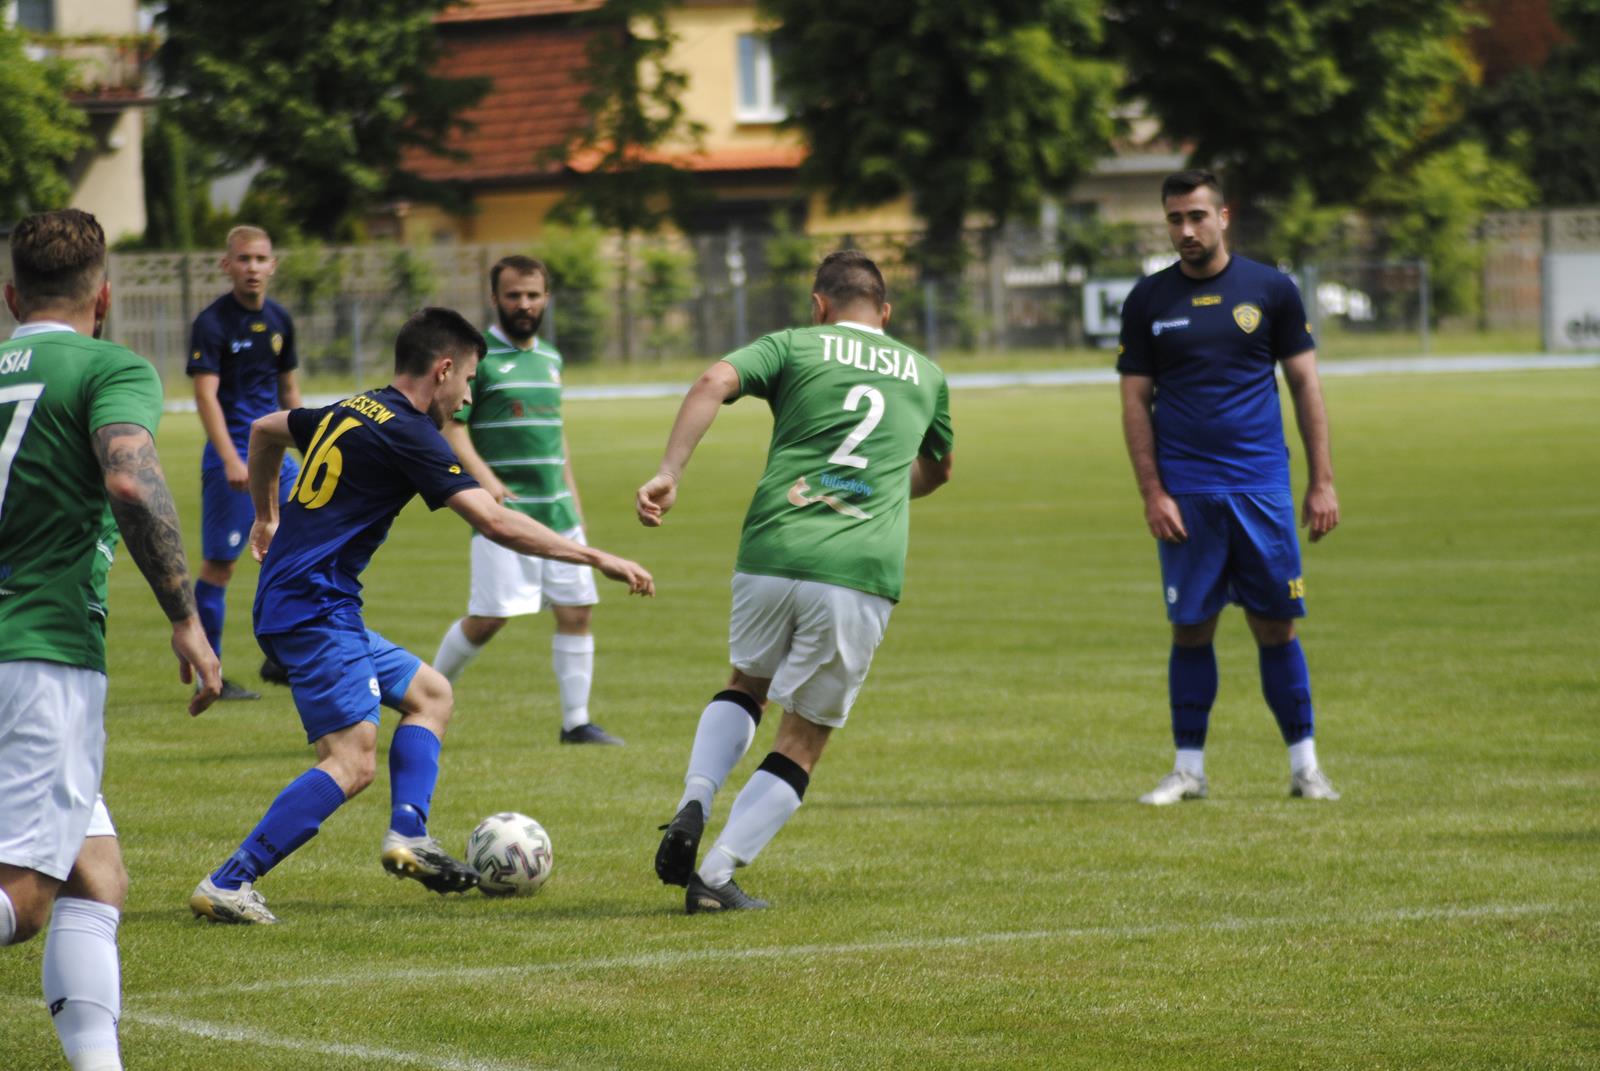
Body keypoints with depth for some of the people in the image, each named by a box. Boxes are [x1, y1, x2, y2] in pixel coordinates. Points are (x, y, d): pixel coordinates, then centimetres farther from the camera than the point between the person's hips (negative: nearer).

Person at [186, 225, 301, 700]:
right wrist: (231, 460, -28)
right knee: (219, 562, -3)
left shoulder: (278, 320, 10)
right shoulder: (212, 323, -11)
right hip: (232, 452, -7)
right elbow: (206, 394, -18)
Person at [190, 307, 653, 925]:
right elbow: (494, 522, -19)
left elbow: (264, 429, 35)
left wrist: (267, 516, 48)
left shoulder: (351, 412, 15)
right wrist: (595, 558, -14)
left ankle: (408, 834, 3)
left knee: (429, 693, 19)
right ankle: (227, 885, -20)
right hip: (314, 612, -10)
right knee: (353, 759, -17)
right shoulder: (406, 433, -12)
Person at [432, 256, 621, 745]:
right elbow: (451, 430, -11)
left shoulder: (550, 357, 16)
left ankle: (576, 721, 8)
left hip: (557, 512, 7)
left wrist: (573, 500, 22)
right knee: (488, 617, -8)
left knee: (577, 610, 2)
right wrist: (488, 483, -23)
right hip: (504, 513, -6)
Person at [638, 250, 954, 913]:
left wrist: (669, 473, -13)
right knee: (804, 740, 11)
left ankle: (693, 804, 4)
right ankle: (716, 877, 0)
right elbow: (937, 471, 39)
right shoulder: (925, 374, 21)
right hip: (862, 574, 0)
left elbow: (714, 382, -8)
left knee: (747, 684, 27)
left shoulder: (794, 346, 12)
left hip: (772, 555, 0)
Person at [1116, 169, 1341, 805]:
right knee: (1191, 629, 0)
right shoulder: (1148, 300, 5)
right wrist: (1152, 493, -3)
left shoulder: (1271, 290, 4)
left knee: (1275, 627, 1)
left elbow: (1304, 383, 8)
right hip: (1186, 493, 0)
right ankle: (1189, 769, 9)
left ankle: (1304, 765, 8)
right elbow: (1136, 401, 6)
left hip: (1261, 487, 0)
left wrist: (1322, 482, 3)